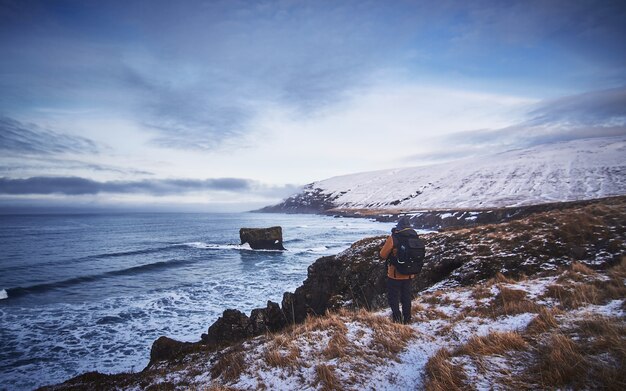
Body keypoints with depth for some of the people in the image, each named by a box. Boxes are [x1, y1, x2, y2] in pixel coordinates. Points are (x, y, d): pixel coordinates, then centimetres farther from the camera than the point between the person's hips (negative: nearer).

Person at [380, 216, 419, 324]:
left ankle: (397, 318, 8)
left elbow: (383, 254, -12)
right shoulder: (415, 237, -4)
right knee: (406, 296, 19)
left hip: (395, 274, -5)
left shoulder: (393, 238, -19)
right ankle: (407, 319, 27)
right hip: (409, 274, 5)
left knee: (393, 296, 10)